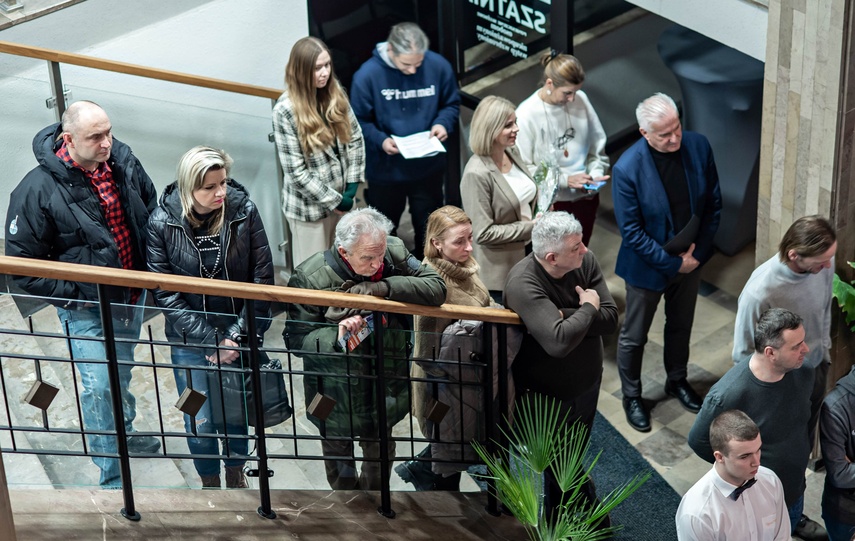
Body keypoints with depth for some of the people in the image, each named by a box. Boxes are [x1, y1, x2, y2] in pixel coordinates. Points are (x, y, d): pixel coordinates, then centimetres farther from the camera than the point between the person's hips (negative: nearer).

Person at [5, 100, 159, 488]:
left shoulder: (123, 161, -10)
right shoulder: (37, 190, -25)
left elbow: (152, 209, 9)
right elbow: (21, 262, -17)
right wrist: (69, 294, -16)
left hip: (132, 296, 5)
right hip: (86, 309, -5)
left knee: (122, 373, 26)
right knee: (99, 387, -3)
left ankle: (124, 431, 52)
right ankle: (113, 477, 13)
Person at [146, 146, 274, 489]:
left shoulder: (243, 210, -11)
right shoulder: (162, 222, -14)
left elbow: (262, 276, -7)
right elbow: (166, 294, -11)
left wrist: (238, 335, -12)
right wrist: (212, 341, -16)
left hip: (237, 336, 1)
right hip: (190, 342, -1)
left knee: (236, 415, 13)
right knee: (200, 425, 5)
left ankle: (236, 474, 41)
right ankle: (209, 483, 33)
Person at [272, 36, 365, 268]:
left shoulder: (335, 93, -4)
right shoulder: (285, 110, -20)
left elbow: (355, 138, 3)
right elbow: (295, 170, -19)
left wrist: (352, 185, -5)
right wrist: (333, 200, -15)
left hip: (342, 197, 5)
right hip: (309, 206, -5)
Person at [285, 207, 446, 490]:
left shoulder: (394, 252, -14)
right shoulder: (310, 278, -22)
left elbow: (436, 288, -20)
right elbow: (295, 339, -17)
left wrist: (384, 287, -30)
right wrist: (337, 335, -36)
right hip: (336, 393, -2)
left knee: (381, 456, 22)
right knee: (339, 462, 21)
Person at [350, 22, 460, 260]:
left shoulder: (438, 66, -13)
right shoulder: (368, 75, -20)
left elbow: (451, 104, 3)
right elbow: (359, 121, -11)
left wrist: (444, 123, -17)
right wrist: (380, 140, -27)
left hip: (429, 167, 2)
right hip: (385, 170, -2)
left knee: (428, 227, 19)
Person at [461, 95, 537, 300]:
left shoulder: (512, 152, 2)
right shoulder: (477, 174, -23)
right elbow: (483, 233, -22)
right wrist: (530, 228, -19)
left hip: (526, 257, 7)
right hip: (499, 270, -7)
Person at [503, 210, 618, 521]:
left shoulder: (585, 261, -13)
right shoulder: (523, 284, -32)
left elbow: (610, 320, -15)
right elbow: (559, 341, -41)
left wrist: (565, 317, -29)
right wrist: (587, 308, -25)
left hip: (587, 384, 6)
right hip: (547, 396, -5)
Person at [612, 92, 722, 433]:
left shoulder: (698, 146, -16)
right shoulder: (627, 169, -29)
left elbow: (713, 204, -4)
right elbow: (631, 232, -21)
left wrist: (698, 253, -7)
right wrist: (672, 263, -17)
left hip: (690, 260, 4)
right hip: (648, 267, -4)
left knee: (681, 325, 26)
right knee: (634, 336, 15)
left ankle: (677, 380, 50)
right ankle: (631, 396, 38)